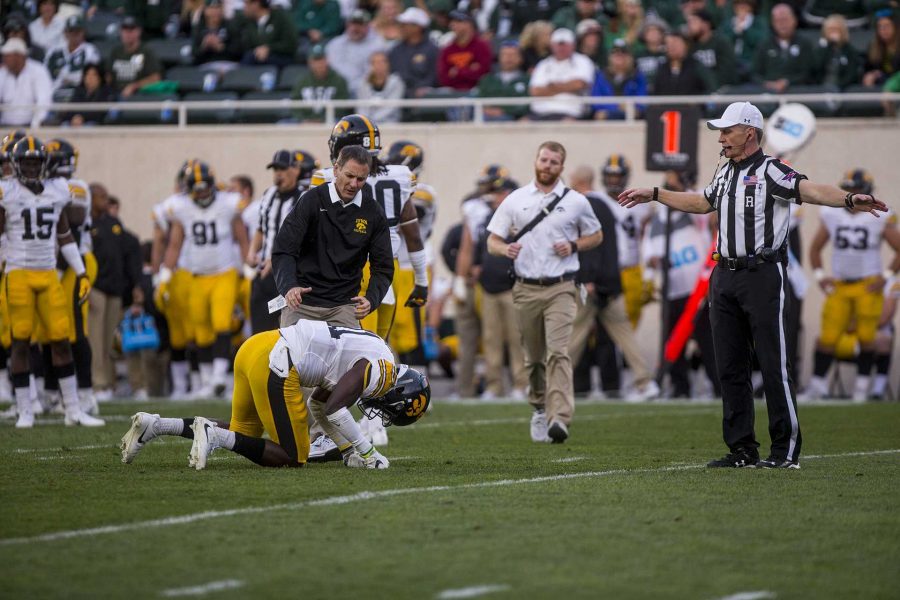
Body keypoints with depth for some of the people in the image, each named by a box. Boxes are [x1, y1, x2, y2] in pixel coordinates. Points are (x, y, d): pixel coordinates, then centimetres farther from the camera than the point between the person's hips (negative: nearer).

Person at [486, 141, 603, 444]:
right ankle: (540, 408, 31)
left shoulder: (576, 202, 5)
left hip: (560, 288, -2)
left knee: (558, 352, -17)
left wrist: (573, 246, -4)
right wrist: (505, 249, -15)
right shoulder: (515, 200, 8)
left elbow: (596, 235, 16)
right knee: (534, 357, 10)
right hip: (526, 288, 2)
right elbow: (492, 241, 8)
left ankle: (559, 419, -28)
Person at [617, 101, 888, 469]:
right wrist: (653, 195, 42)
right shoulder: (725, 174, 17)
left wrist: (848, 200, -44)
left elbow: (808, 190, -25)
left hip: (763, 276, -8)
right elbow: (702, 202, 35)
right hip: (724, 278, 8)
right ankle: (742, 449, 14)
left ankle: (786, 450, -3)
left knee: (774, 365, -7)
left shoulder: (771, 171, -9)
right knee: (730, 367, 8)